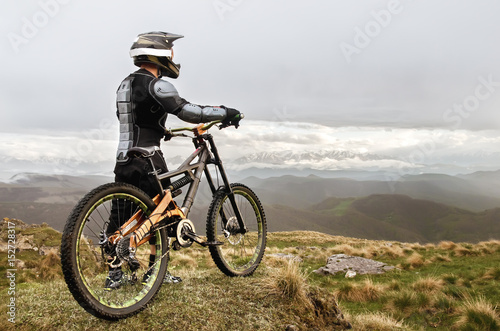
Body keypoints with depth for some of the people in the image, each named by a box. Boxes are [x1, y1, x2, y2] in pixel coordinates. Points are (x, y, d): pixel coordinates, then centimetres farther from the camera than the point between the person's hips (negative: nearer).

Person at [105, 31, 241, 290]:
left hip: (123, 159, 9)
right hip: (147, 160, -8)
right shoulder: (155, 85, -13)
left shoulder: (125, 84, 16)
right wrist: (225, 113, -8)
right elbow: (189, 112, -19)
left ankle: (114, 274, 19)